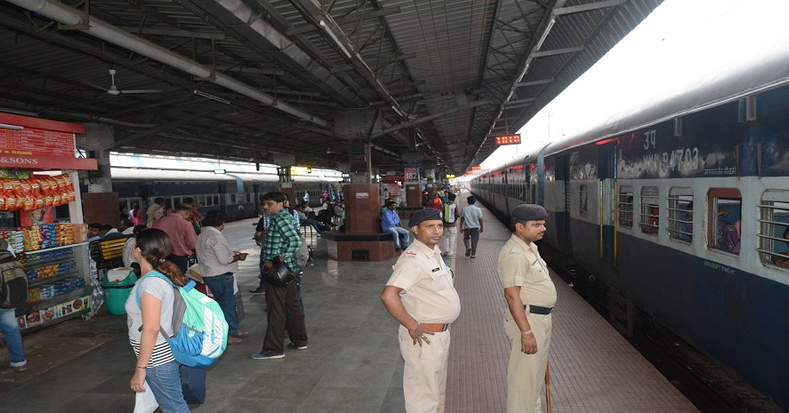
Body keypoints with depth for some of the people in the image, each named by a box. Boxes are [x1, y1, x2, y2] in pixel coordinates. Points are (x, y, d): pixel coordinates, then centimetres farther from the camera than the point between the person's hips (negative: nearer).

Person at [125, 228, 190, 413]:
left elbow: (151, 329, -25)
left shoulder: (151, 283, -23)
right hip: (167, 353, 9)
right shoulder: (164, 275, 5)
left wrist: (140, 368, -19)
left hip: (159, 358, -9)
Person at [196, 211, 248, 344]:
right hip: (221, 277, -10)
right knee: (226, 304, 1)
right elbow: (224, 259, -24)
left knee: (229, 303, 19)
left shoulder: (201, 236, 13)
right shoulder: (215, 237, -19)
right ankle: (227, 336, 10)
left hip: (209, 276, 10)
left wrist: (231, 253, 16)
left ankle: (233, 331, 29)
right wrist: (238, 257, -8)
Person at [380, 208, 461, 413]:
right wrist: (412, 326, -26)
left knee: (437, 390, 26)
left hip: (441, 334, 10)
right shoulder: (413, 259, -24)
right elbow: (388, 295, -35)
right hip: (424, 337, -10)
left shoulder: (435, 252, 7)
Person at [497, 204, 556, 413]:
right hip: (527, 318, -11)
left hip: (542, 317, 11)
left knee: (536, 370, 23)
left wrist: (543, 321, 21)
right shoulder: (514, 254, -22)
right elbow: (512, 295, -27)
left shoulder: (530, 247, 11)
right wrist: (526, 332, -28)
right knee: (523, 374, 0)